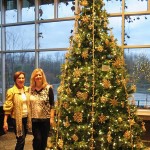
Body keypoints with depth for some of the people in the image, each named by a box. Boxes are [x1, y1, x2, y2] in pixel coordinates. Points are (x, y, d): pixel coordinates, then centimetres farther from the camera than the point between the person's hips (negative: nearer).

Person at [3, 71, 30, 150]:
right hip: (17, 119, -5)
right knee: (21, 140, -4)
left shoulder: (27, 90, 5)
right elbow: (7, 107, -11)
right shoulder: (11, 91, -10)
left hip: (26, 117, 5)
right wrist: (5, 122, -13)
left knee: (22, 139, 14)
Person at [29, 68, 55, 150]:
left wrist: (52, 118, -9)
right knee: (37, 138, -1)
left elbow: (52, 104, -6)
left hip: (46, 118, -1)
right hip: (34, 119, 1)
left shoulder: (48, 88, -7)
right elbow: (28, 104, 8)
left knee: (44, 139, 11)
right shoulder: (30, 89, 1)